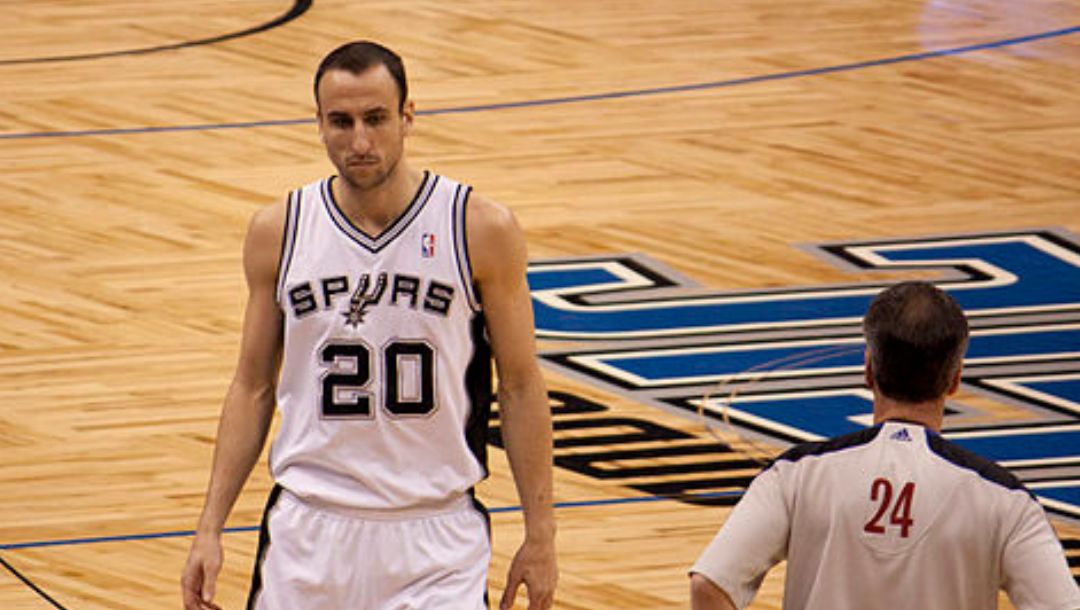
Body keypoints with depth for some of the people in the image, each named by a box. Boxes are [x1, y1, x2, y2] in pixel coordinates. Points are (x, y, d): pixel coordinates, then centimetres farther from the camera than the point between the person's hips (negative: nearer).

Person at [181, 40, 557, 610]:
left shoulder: (481, 230, -5)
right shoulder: (278, 232, 1)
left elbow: (520, 387, 1)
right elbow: (253, 388, 9)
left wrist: (540, 535, -1)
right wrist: (210, 528, 4)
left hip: (435, 538, -2)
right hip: (309, 531, 2)